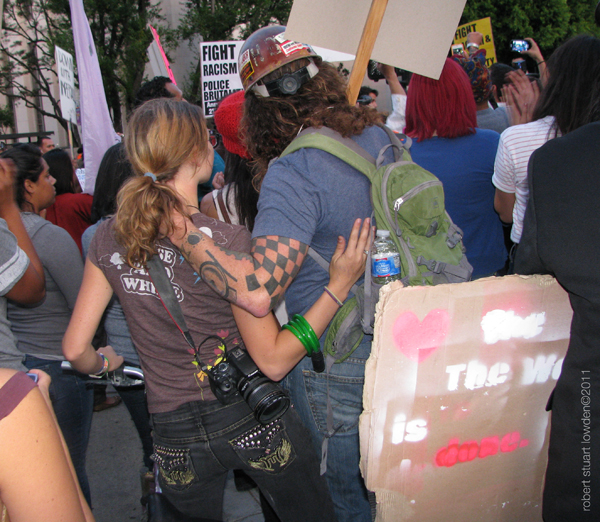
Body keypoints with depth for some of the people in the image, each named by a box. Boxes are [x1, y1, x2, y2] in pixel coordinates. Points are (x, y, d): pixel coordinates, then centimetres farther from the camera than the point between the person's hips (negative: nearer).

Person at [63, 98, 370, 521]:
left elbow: (76, 349, -1)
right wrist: (340, 284, -15)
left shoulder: (109, 238, -6)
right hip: (254, 421, -3)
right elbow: (273, 361, -15)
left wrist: (103, 363, 22)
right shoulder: (226, 241, -20)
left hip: (176, 436, 4)